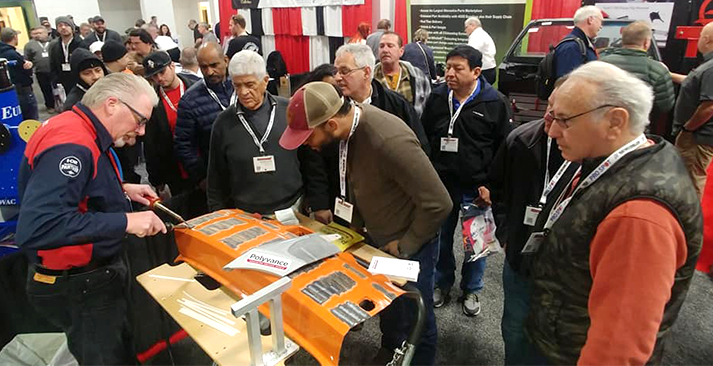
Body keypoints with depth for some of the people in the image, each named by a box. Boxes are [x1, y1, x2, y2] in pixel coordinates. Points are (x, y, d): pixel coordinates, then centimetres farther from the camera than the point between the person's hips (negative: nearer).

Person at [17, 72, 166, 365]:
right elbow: (36, 228, -37)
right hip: (76, 286, -10)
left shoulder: (79, 132, 4)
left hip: (93, 273, 10)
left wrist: (121, 190, 7)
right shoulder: (71, 145, -28)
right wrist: (125, 221, -33)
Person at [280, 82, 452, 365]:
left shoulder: (389, 140, -36)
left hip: (408, 244, -7)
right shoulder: (349, 125, -10)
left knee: (414, 316, 13)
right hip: (377, 237, 7)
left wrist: (405, 245, -18)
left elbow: (438, 204, -31)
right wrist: (357, 226, 7)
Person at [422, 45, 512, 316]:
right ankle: (443, 283, 38)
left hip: (477, 187, -2)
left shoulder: (496, 103, -10)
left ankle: (471, 290, 34)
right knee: (442, 236, 16)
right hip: (441, 182, 3)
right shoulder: (437, 98, 0)